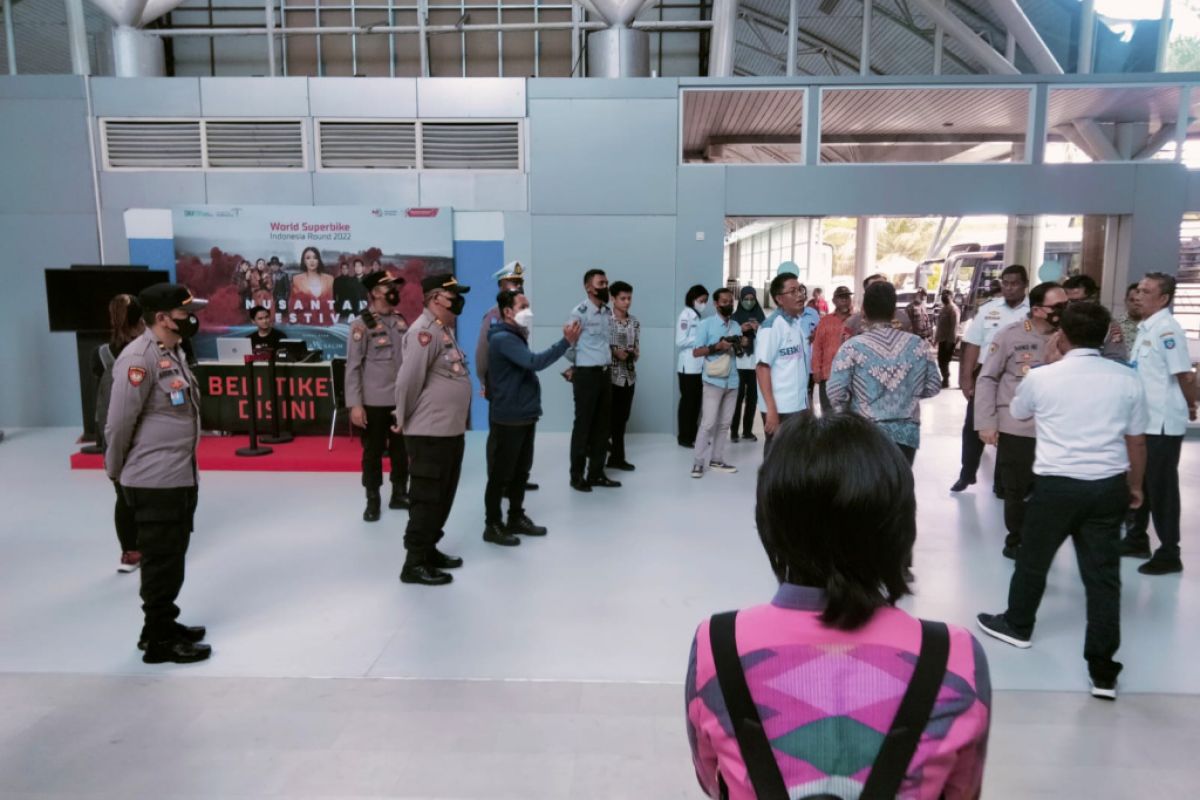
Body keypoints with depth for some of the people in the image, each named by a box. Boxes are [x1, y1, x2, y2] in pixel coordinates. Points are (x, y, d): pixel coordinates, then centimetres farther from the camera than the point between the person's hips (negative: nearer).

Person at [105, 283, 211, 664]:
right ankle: (159, 641, 16)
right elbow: (118, 423, -18)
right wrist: (116, 472, -4)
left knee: (173, 556, 20)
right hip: (155, 481, -9)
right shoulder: (139, 358, -20)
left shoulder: (173, 352, 10)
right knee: (161, 561, 3)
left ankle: (164, 625, 35)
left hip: (181, 476, 9)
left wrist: (183, 466, 16)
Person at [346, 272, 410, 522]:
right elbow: (353, 367, -11)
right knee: (373, 452, 7)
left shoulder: (402, 322, 8)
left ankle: (400, 494, 28)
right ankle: (373, 500, 20)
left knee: (401, 449, 13)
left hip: (402, 400, 5)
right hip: (374, 402, -5)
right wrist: (355, 404, -16)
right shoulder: (361, 325, -9)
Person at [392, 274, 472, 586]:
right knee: (426, 498, -1)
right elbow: (408, 380, -21)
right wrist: (404, 421, -10)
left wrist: (457, 421, 13)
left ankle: (429, 550, 30)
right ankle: (414, 563, 9)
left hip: (451, 430, 10)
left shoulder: (445, 330, 15)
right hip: (429, 432, -10)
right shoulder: (424, 331, -17)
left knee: (443, 496, 17)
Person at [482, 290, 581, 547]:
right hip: (507, 418, -9)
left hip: (524, 415, 9)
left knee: (520, 472, 17)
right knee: (500, 475, 1)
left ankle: (516, 518, 28)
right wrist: (566, 341, -30)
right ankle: (492, 526, 11)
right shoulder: (503, 339, -18)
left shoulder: (515, 337, 15)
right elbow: (535, 362, -30)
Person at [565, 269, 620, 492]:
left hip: (604, 374, 7)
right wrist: (577, 366, 5)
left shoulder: (608, 312, 10)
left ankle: (596, 473, 22)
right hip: (586, 375, -7)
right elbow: (569, 345, -8)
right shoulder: (579, 312, -12)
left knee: (603, 425, 11)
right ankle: (577, 476, 12)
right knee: (583, 426, 1)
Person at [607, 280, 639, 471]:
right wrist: (615, 351, -21)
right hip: (610, 375, -5)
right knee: (609, 418, 0)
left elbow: (637, 348, 12)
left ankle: (616, 457, 22)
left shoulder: (635, 322, 9)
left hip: (629, 376, 5)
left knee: (621, 419, 11)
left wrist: (634, 353, -10)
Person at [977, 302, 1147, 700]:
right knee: (1103, 574, 7)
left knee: (1032, 559, 17)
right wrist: (1135, 485, 21)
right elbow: (1137, 442, 6)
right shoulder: (1127, 379, 0)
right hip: (1108, 486, 3)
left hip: (1056, 484, -2)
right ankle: (1103, 668, 11)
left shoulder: (1041, 377, -7)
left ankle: (1017, 625, 37)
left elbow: (1017, 412, 16)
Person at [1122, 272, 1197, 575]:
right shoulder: (1145, 328, 11)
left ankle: (1169, 554, 12)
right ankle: (1137, 539, 31)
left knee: (1161, 487, 0)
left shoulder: (1167, 329, -18)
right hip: (1144, 420, 9)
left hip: (1163, 423, -9)